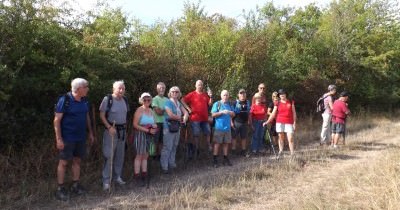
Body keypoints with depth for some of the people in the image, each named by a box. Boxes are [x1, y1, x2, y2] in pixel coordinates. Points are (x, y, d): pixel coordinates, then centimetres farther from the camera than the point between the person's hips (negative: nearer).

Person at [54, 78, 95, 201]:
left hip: (81, 137, 6)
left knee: (77, 160, 13)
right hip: (67, 138, -6)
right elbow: (57, 120, -15)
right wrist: (59, 139, -19)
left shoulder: (84, 101, 4)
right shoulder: (65, 100, -15)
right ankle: (60, 189, 13)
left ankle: (75, 185, 25)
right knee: (63, 162, 2)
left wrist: (91, 133, 14)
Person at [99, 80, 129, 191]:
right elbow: (102, 116, -10)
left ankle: (117, 176, 26)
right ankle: (106, 180, 2)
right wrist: (109, 127, -19)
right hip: (111, 130, -6)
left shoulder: (124, 100, 7)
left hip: (122, 131, 6)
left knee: (120, 155, 13)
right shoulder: (107, 99, -10)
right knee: (109, 155, -6)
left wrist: (125, 128, 13)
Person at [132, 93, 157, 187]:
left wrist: (154, 126, -7)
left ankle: (144, 174, 19)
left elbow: (154, 123, 18)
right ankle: (137, 176, 3)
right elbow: (135, 125, -17)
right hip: (140, 134, -7)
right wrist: (148, 130, -18)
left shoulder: (150, 111, 11)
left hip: (148, 136, 7)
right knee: (139, 155, -4)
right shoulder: (139, 110, -10)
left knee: (145, 155, 11)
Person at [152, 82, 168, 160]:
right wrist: (165, 110, -2)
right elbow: (158, 112, -12)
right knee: (155, 140, 1)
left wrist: (161, 110, -8)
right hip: (157, 122, -5)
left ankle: (159, 154, 20)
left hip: (165, 122, 5)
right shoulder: (155, 99, -4)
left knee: (162, 140, 11)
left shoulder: (167, 99, 12)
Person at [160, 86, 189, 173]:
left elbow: (186, 113, 11)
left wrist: (184, 119, -10)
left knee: (174, 147, 14)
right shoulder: (168, 102, -8)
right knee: (167, 147, -5)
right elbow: (170, 115, -20)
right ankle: (164, 166, 1)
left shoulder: (179, 103, 14)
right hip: (169, 127, -7)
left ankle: (171, 163, 25)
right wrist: (181, 118, -6)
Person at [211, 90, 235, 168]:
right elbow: (213, 114, -9)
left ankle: (225, 159, 21)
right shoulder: (217, 104, -4)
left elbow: (233, 115, 15)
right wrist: (222, 112, -19)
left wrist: (231, 113, -8)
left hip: (227, 127, 5)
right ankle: (215, 160, 5)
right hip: (219, 127, -5)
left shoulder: (229, 104, 11)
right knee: (217, 143, -1)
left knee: (226, 143, 11)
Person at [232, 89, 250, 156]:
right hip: (236, 122, -5)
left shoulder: (248, 102, 7)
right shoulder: (235, 102, -8)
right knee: (234, 137, 2)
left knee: (244, 137, 12)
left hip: (244, 123, 5)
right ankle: (233, 151, 12)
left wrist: (248, 120, 14)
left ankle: (243, 151, 24)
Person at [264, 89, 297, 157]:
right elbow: (273, 114, 4)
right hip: (280, 122, 1)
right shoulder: (277, 103, 5)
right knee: (281, 138, 5)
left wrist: (294, 122, 2)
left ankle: (292, 154, -4)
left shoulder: (291, 102, 7)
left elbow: (294, 113, 8)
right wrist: (267, 122, -3)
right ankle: (281, 152, 15)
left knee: (291, 139, -7)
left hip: (289, 123, 0)